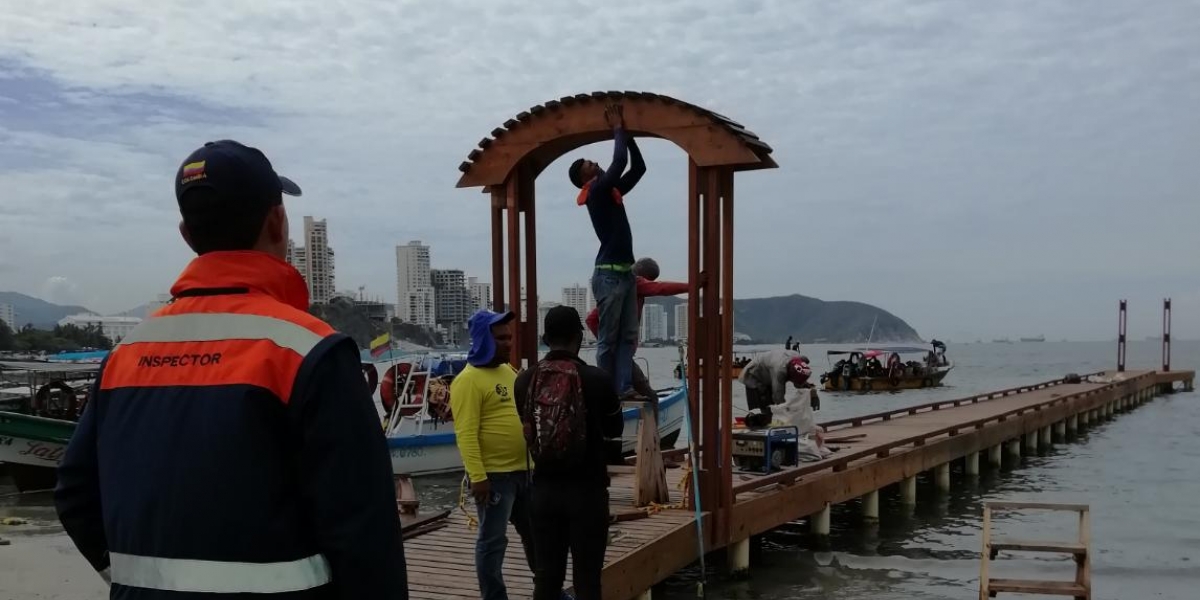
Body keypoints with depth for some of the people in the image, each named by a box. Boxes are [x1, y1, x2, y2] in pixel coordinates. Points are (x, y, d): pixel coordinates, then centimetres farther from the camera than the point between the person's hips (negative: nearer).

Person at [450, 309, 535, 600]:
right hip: (493, 475, -8)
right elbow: (466, 434, -19)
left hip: (523, 470, 8)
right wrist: (477, 476, -24)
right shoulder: (469, 380, -13)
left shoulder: (509, 371, 13)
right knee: (493, 541, 1)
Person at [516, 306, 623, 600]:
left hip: (544, 488, 4)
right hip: (587, 489, -3)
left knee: (546, 575, 11)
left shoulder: (524, 380, -3)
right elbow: (614, 429, 4)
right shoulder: (596, 379, -12)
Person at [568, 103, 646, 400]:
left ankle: (624, 387, 5)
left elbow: (638, 167, 20)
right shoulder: (596, 192, -8)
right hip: (609, 275, -9)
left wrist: (626, 132, 14)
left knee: (628, 336, 5)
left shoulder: (611, 192, 16)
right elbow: (619, 161, -17)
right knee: (608, 339, -4)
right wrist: (617, 128, -3)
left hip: (625, 273, 9)